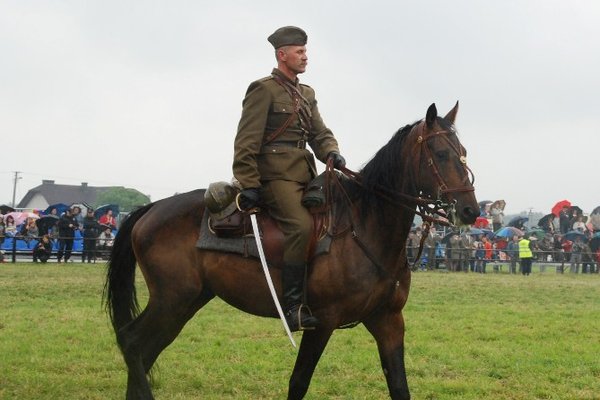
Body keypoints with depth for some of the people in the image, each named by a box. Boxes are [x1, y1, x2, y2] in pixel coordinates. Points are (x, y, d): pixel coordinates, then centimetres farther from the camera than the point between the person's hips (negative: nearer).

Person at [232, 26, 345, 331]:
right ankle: (293, 307, -25)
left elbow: (320, 134, 17)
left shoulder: (307, 94, 23)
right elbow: (246, 142, -8)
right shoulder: (263, 90, -2)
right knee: (302, 225, -28)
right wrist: (249, 185, -15)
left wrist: (332, 154, -6)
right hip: (275, 176, -9)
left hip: (305, 177, 9)